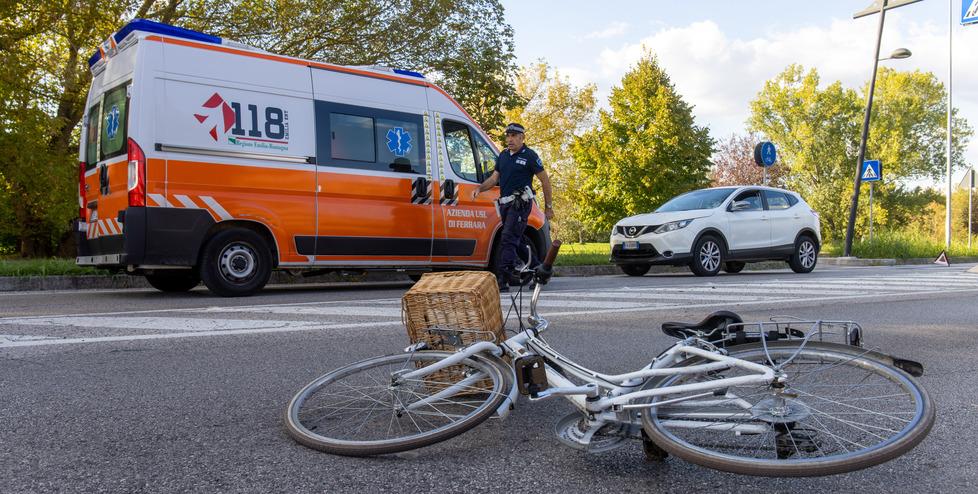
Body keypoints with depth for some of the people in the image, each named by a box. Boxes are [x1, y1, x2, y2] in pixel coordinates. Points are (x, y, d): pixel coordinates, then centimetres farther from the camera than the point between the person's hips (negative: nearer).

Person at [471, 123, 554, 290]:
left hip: (520, 203, -8)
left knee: (508, 239, -16)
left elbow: (545, 180, 0)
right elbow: (494, 177, 18)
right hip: (505, 203, 8)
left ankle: (502, 279, -19)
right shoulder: (503, 155, 15)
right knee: (513, 240, 12)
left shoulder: (529, 156, -4)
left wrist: (548, 206, 1)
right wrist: (479, 189, -1)